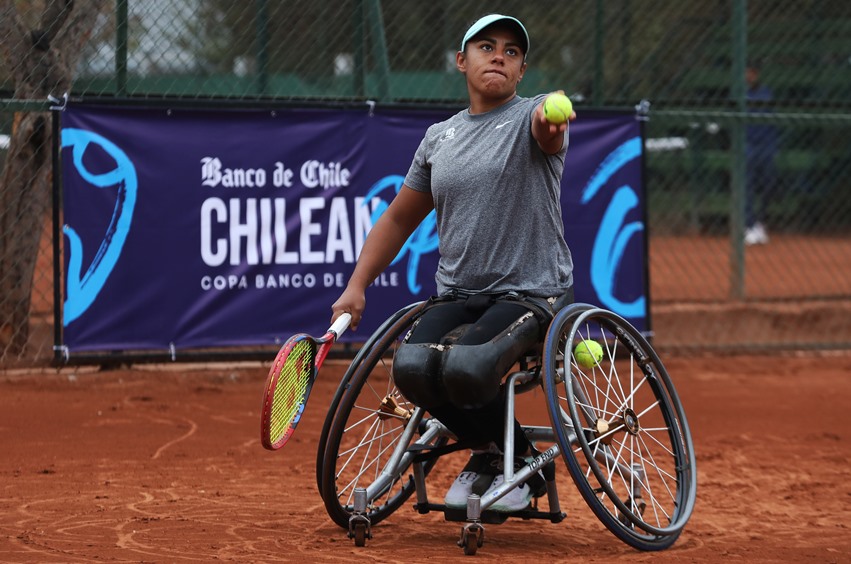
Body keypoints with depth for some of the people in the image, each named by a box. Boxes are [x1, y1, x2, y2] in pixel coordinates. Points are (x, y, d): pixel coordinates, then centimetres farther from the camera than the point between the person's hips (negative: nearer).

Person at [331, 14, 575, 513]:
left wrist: (552, 118, -54)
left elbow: (547, 126, -29)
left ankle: (520, 458, -2)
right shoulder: (438, 138, 14)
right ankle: (489, 447, 3)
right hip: (456, 298, 5)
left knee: (465, 367, -33)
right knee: (413, 368, -26)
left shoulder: (530, 118, -2)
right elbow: (399, 219, 23)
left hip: (533, 294, -5)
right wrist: (356, 286, 14)